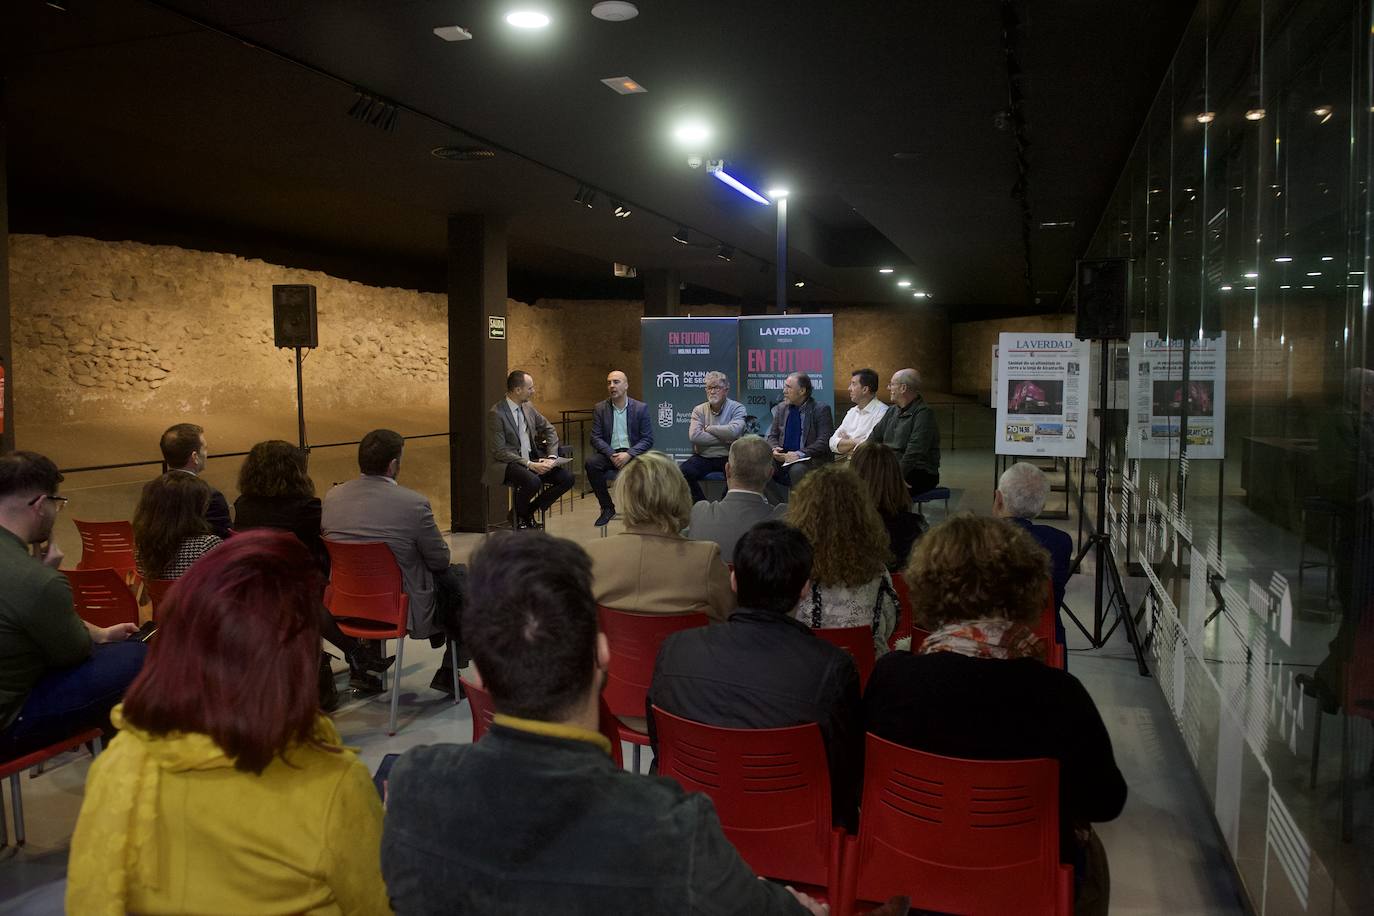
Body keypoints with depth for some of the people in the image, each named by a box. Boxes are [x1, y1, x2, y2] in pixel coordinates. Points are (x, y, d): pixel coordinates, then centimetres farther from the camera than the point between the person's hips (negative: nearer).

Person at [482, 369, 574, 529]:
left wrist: (552, 456, -1)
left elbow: (550, 430, 17)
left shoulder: (528, 407, 8)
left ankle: (529, 511, 7)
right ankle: (518, 517, -3)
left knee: (566, 478, -10)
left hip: (531, 459, 7)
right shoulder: (496, 414, -14)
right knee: (533, 481, -36)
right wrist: (529, 464, -23)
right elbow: (499, 451, -17)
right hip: (506, 464, -7)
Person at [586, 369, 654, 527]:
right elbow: (596, 438, 1)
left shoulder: (640, 408, 3)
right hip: (609, 453, 2)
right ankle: (607, 508, -14)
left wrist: (629, 454, -18)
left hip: (632, 453, -2)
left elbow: (648, 439, -1)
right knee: (591, 463, -29)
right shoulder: (600, 408, 7)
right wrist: (611, 455, -17)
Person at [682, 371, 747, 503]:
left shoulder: (737, 408, 2)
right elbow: (694, 436, -10)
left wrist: (708, 428, -6)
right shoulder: (699, 410, 8)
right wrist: (724, 439, -11)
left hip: (728, 457, -2)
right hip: (703, 457, 2)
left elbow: (733, 431, -19)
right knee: (684, 471, -25)